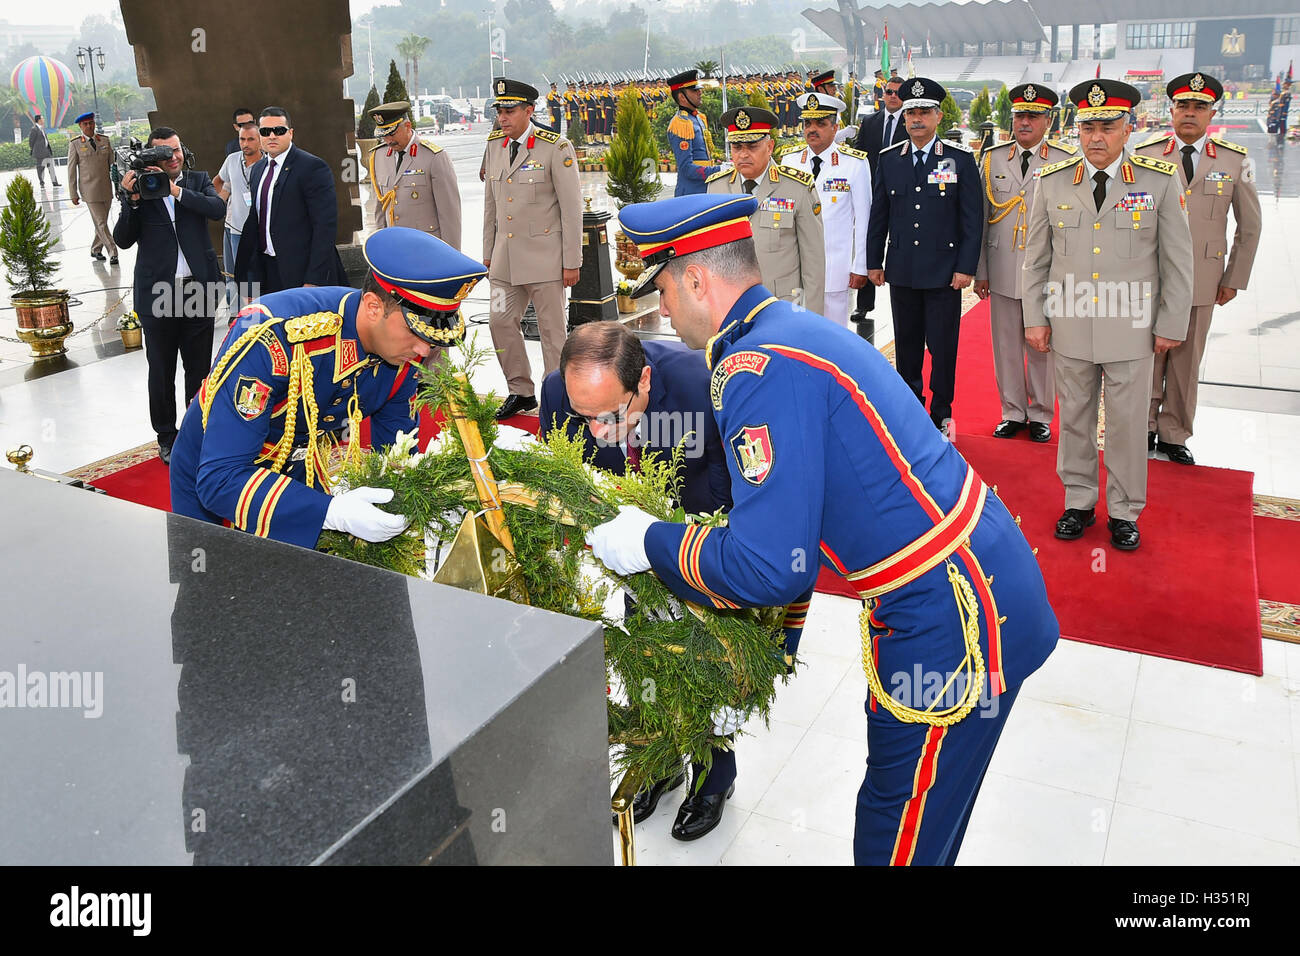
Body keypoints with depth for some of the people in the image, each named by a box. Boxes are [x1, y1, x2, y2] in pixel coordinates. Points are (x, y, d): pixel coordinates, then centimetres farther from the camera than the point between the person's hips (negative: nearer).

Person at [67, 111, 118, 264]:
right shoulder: (75, 144, -2)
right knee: (101, 223, -9)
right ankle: (113, 253, -10)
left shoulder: (104, 140, 8)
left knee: (102, 222, 11)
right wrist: (73, 194, -2)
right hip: (90, 191, -4)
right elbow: (71, 170, 0)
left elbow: (112, 164, 13)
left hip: (106, 188, 4)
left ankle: (96, 250, 25)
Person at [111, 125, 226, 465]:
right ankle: (166, 435, 21)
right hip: (157, 292, -1)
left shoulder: (198, 180, 6)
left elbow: (218, 209, -14)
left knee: (199, 367, 11)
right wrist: (131, 199, -15)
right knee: (161, 371, 8)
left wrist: (175, 190, -20)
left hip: (198, 288, 1)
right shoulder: (139, 186, 1)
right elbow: (123, 240, -4)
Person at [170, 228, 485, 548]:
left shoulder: (404, 352, -18)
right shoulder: (271, 339, -37)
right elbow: (219, 479, -39)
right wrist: (331, 512, -49)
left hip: (301, 477, 5)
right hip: (211, 491, -4)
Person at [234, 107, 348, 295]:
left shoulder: (313, 167, -9)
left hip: (299, 273, -7)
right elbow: (255, 221, 19)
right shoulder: (258, 169, 15)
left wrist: (314, 280, -19)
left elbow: (326, 225, -14)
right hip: (264, 270, 7)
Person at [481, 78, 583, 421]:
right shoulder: (495, 145, 9)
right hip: (506, 257, 6)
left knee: (552, 330, 2)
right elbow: (490, 203, 16)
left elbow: (572, 208, -9)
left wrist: (572, 262, -11)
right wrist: (488, 253, 15)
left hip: (544, 257, -6)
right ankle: (521, 393, 23)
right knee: (500, 321, 7)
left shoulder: (556, 148, -9)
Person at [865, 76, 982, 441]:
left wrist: (966, 267, -9)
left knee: (942, 347, 2)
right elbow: (878, 215, 11)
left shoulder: (960, 159, -2)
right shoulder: (888, 159, 6)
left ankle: (941, 415, 16)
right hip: (901, 270, 3)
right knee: (907, 344, 11)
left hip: (944, 270, -3)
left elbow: (972, 219, -3)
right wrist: (874, 262, 8)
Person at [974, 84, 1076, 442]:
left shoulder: (1067, 160, 0)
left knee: (1042, 347, 6)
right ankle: (1013, 413, 22)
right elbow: (980, 218, 9)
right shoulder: (993, 159, 8)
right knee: (1006, 346, 8)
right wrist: (979, 271, 5)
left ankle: (1041, 415, 20)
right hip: (1003, 273, 2)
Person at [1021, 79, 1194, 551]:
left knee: (1128, 424, 7)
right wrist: (1035, 317, 3)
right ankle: (1078, 501, 27)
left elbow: (1177, 260, 1)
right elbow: (1035, 257, 7)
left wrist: (1171, 325, -1)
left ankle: (1125, 512, 22)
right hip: (1069, 328, 1)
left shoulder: (1160, 181, -2)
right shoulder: (1052, 181, 2)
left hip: (1132, 330, -1)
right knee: (1074, 419, 11)